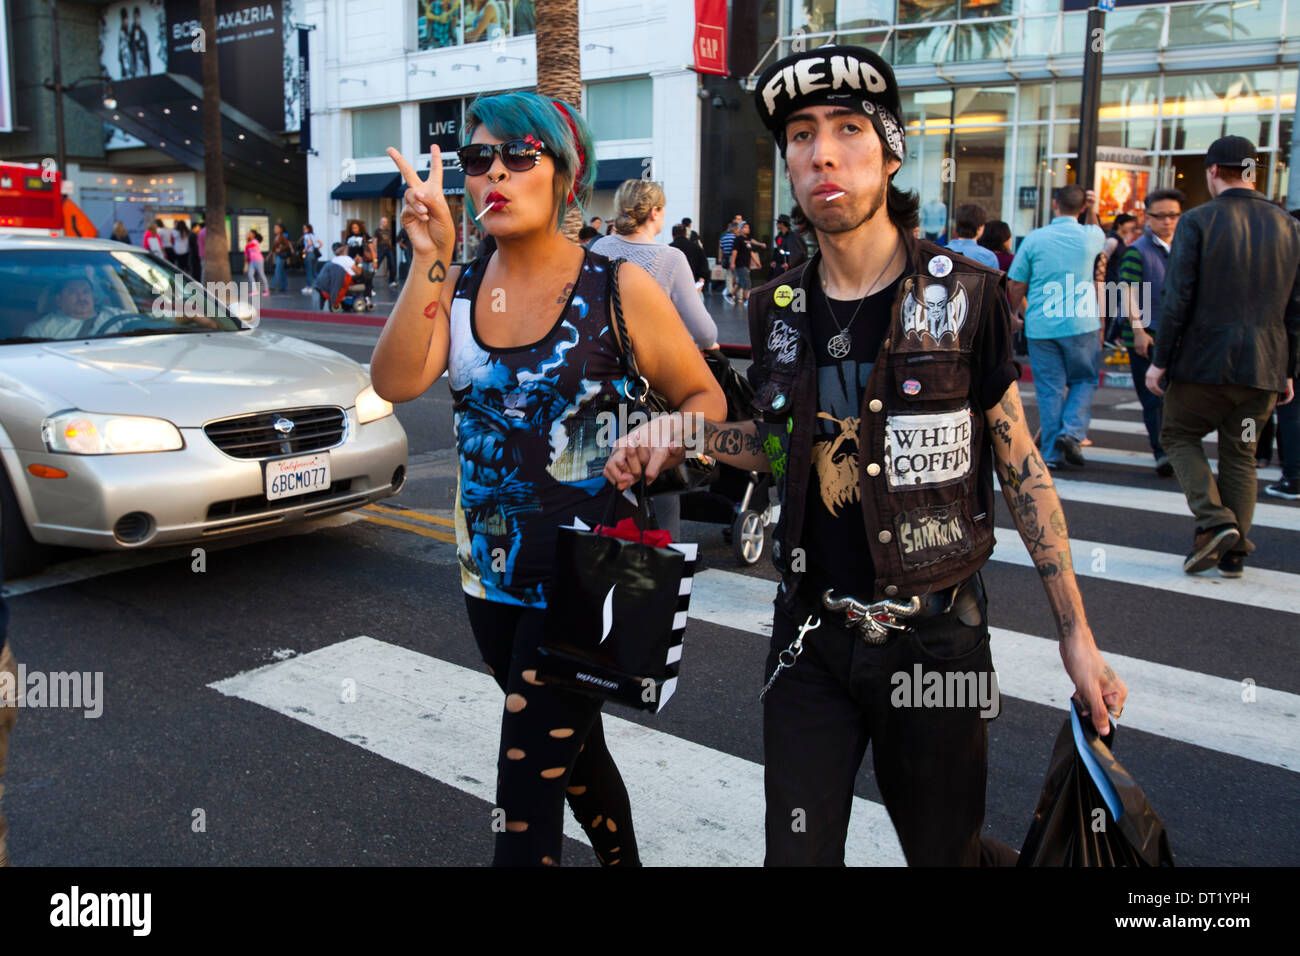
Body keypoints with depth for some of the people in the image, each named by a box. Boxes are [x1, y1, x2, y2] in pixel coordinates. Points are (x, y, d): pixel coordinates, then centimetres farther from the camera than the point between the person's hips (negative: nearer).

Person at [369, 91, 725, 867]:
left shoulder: (617, 289, -9)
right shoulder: (456, 288, 2)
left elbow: (704, 398, -3)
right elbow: (396, 383, -14)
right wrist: (430, 259, -21)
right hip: (492, 572, 5)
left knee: (528, 795, -1)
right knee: (574, 752, 23)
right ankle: (622, 858, 48)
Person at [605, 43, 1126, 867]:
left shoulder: (964, 296, -9)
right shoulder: (778, 310, 1)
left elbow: (1020, 467, -3)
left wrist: (1076, 631, -2)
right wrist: (686, 434, -3)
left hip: (934, 634, -2)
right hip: (812, 635, 3)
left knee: (943, 850, 15)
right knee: (799, 850, 6)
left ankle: (1005, 857, 49)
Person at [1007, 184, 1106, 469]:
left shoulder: (1034, 239, -2)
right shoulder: (1089, 237, 1)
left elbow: (1017, 285, 2)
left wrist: (1012, 314, 16)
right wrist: (1092, 211, 22)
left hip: (1041, 326, 0)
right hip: (1080, 323, 0)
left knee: (1050, 389, 5)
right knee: (1084, 381, 16)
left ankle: (1052, 453, 7)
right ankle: (1072, 431, -4)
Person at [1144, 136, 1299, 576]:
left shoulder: (1197, 221, -7)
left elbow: (1177, 299, -11)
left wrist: (1160, 359, -5)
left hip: (1204, 361, -4)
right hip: (1264, 368, 4)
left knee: (1179, 435, 13)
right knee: (1240, 455, 13)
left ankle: (1214, 520, -6)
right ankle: (1234, 551, 16)